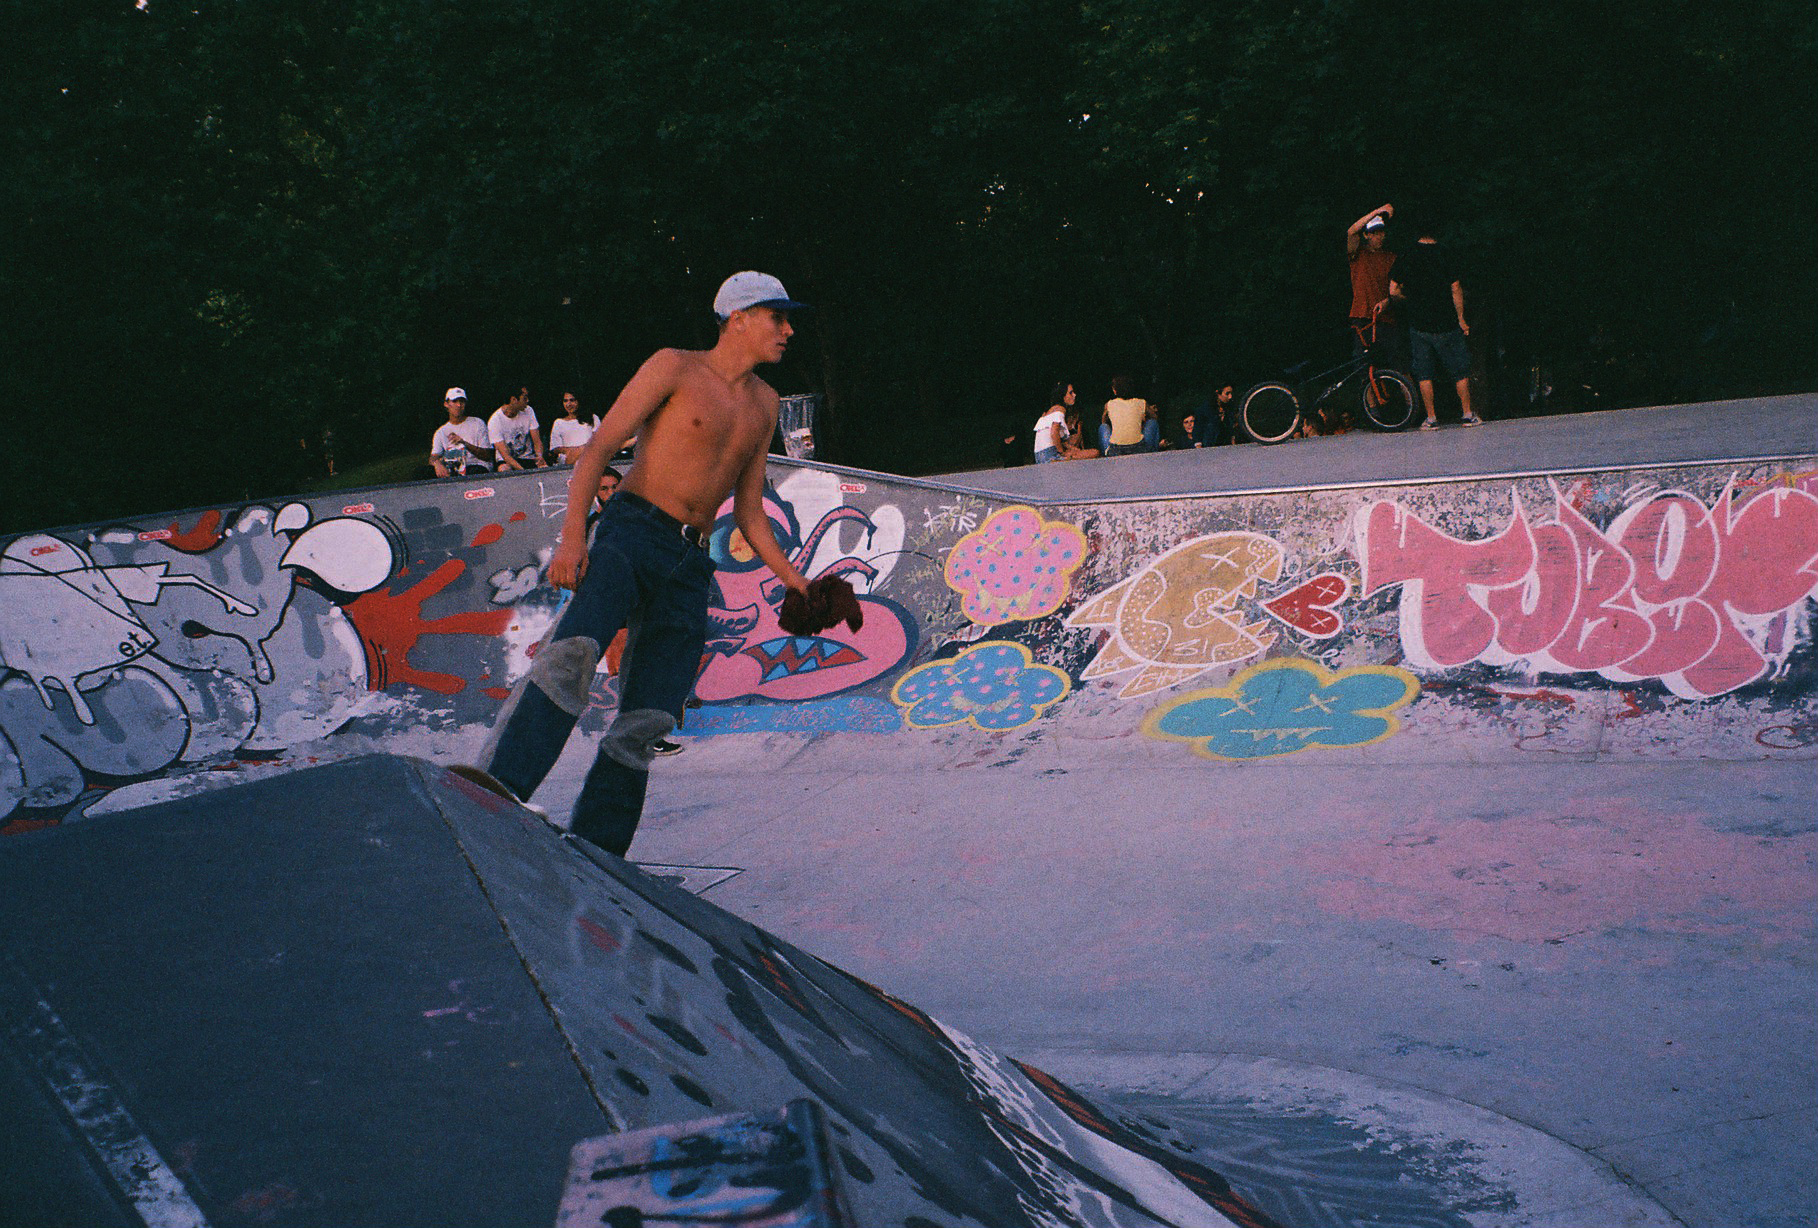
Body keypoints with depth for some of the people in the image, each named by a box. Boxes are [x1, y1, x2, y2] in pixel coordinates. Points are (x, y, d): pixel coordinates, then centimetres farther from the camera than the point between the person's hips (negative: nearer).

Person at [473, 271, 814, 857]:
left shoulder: (764, 403, 23)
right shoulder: (674, 367, 4)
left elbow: (749, 514, 26)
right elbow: (599, 446, -3)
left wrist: (797, 584, 16)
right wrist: (572, 534, -17)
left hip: (690, 568, 6)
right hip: (630, 536, -6)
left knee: (646, 725, -4)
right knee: (572, 652, -31)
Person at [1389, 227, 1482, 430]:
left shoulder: (1405, 258, 1)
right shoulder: (1444, 255, -4)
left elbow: (1393, 291, -2)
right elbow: (1456, 289, -7)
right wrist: (1461, 319, 0)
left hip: (1418, 324, 1)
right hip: (1446, 324, -1)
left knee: (1424, 374, 6)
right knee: (1460, 370, 9)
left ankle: (1431, 418, 3)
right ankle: (1468, 414, 9)